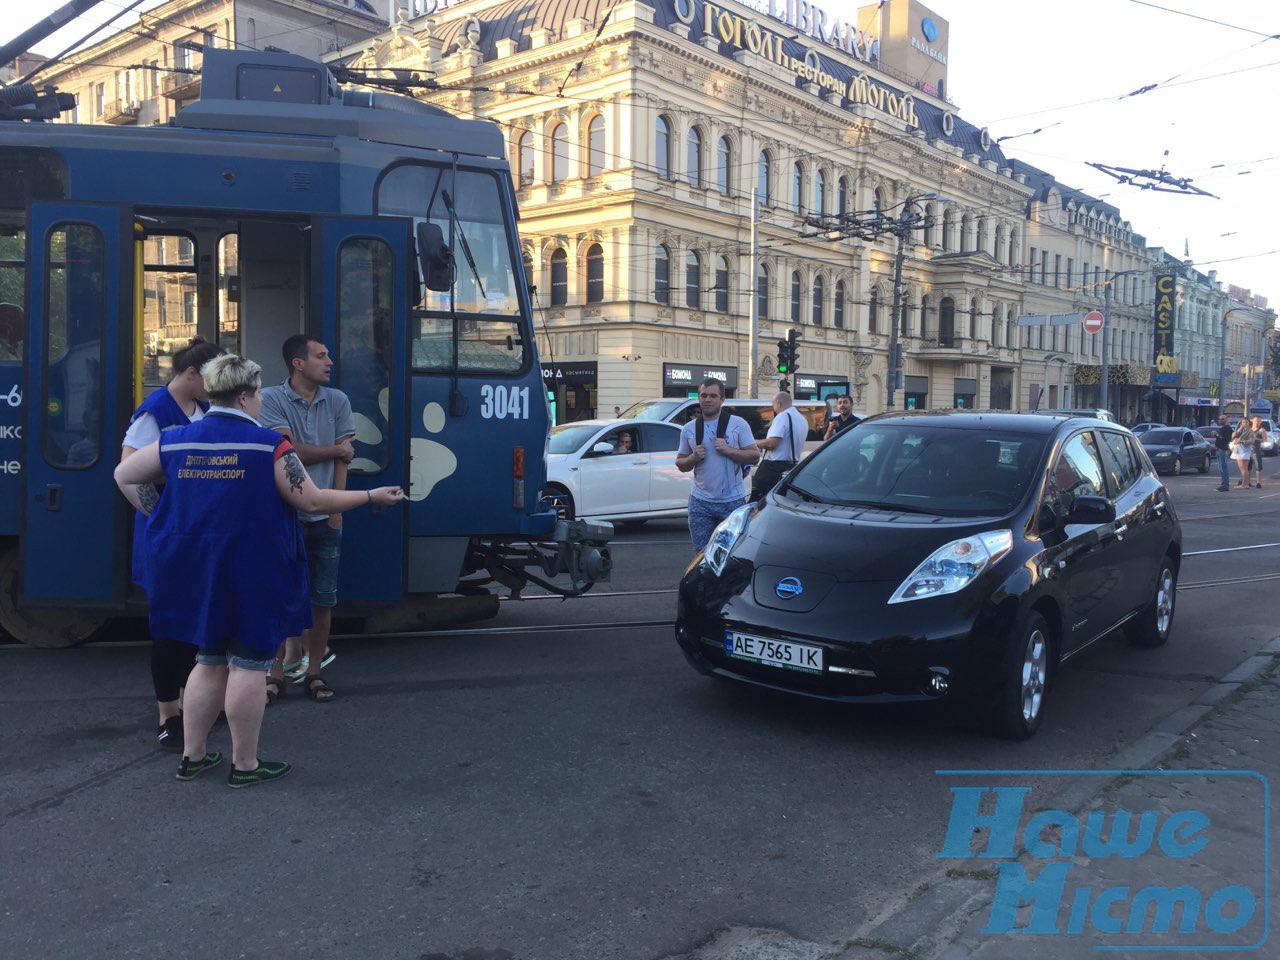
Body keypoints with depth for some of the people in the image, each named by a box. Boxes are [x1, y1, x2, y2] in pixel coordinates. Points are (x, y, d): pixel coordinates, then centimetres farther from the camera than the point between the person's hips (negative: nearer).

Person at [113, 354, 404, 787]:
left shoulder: (176, 440, 4)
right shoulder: (270, 445, -12)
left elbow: (125, 475, 14)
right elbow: (311, 501, -11)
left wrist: (165, 519, 14)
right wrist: (372, 496, -1)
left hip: (195, 573, 6)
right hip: (252, 573, -6)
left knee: (209, 661, 19)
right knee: (249, 663, 4)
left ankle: (192, 755, 26)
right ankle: (245, 765, 12)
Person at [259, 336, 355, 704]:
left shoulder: (337, 401, 7)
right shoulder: (272, 399, -4)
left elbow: (343, 461, 3)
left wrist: (337, 508, -4)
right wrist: (336, 449, -3)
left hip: (324, 519, 3)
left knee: (322, 598, 6)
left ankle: (313, 671, 20)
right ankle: (277, 672, 16)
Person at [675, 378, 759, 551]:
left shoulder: (738, 424, 1)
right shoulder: (688, 429, 8)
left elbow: (755, 456, -2)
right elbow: (680, 464, 13)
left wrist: (728, 450, -15)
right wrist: (693, 458, -8)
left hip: (733, 502, -2)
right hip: (700, 503, 2)